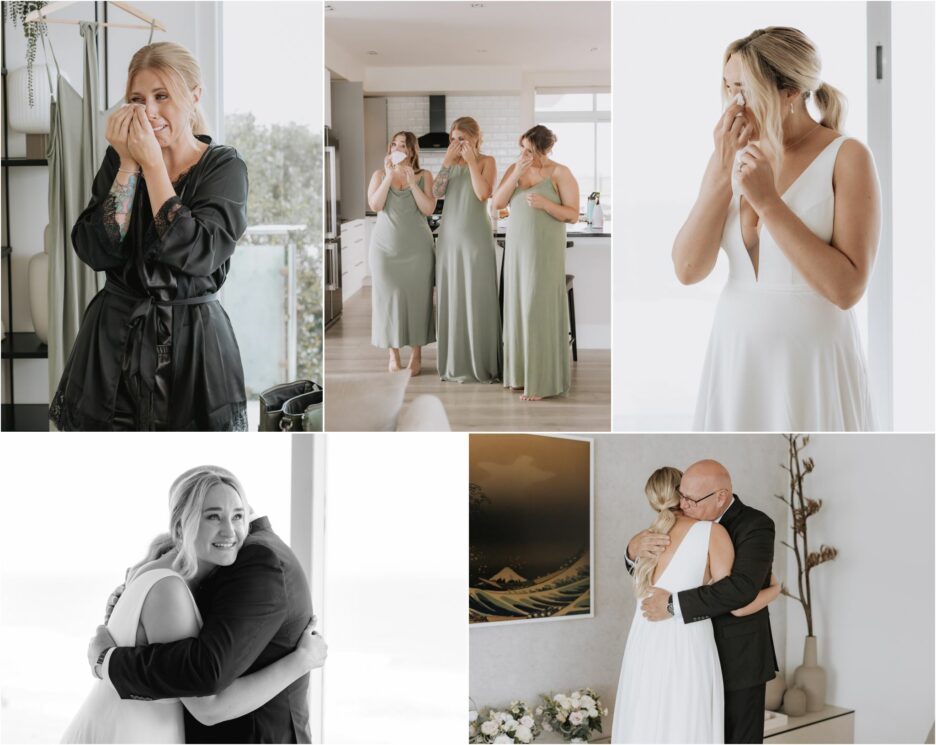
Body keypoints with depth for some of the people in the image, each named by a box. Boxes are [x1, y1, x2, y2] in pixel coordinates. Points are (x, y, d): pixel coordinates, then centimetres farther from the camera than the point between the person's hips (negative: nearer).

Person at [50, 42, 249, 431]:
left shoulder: (224, 166, -5)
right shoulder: (120, 159, 3)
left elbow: (198, 255, -20)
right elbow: (97, 253, -9)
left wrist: (153, 164, -17)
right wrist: (128, 165, -13)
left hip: (193, 340, -2)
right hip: (114, 336, 2)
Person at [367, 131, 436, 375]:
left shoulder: (423, 176, 3)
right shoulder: (380, 175, 6)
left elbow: (428, 209, -7)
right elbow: (375, 205, -9)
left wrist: (411, 181, -13)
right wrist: (389, 176, -13)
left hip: (417, 247, -1)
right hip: (386, 246, 1)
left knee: (417, 297, -1)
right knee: (388, 297, 1)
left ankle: (416, 354, 6)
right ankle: (393, 353, 9)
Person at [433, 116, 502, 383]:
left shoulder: (486, 161, 0)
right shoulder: (451, 163, 12)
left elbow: (483, 194, -15)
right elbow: (436, 193, -2)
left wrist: (471, 161, -12)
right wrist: (447, 162, -8)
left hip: (476, 237, -4)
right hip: (449, 236, 4)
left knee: (477, 298, -4)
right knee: (451, 297, 5)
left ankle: (481, 364, 2)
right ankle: (455, 362, 12)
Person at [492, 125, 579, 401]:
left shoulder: (560, 174, -8)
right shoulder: (514, 169, 7)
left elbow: (573, 215, -9)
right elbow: (497, 203, -1)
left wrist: (545, 203, -24)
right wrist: (516, 174, -11)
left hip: (545, 251, -6)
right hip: (517, 247, 6)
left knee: (540, 310, -7)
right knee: (518, 308, 7)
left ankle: (542, 381, -3)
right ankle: (521, 372, 15)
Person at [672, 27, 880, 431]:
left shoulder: (846, 157, -11)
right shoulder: (734, 157, 2)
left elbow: (846, 289, -19)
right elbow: (687, 270, -6)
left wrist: (768, 201, -21)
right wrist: (722, 173, -14)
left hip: (813, 365, -4)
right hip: (735, 358, 4)